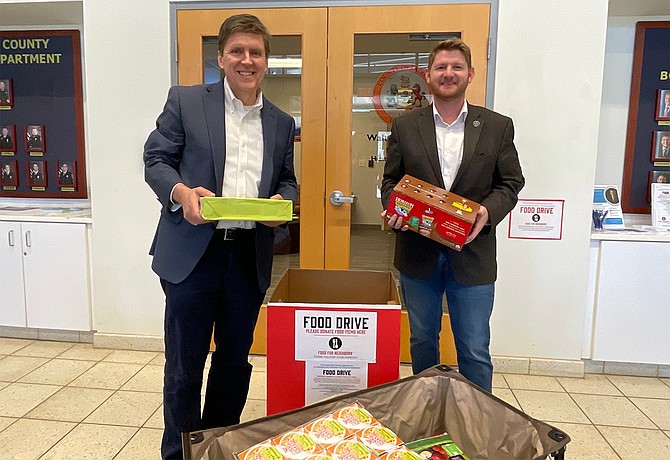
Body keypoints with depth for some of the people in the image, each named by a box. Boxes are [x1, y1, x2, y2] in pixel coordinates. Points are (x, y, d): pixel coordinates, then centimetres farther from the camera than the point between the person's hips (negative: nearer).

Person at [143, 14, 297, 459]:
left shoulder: (282, 123, 12)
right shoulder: (185, 101, 2)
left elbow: (288, 181, 17)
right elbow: (156, 160, 1)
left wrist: (282, 201, -6)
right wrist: (181, 192, -19)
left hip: (251, 255, 4)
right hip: (193, 251, -3)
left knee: (235, 359, 16)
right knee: (184, 363, 8)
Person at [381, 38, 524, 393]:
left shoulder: (498, 127, 2)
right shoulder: (404, 126, 4)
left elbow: (510, 183, 5)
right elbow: (391, 180, 8)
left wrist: (488, 211, -15)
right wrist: (393, 209, -13)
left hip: (472, 254, -1)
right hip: (418, 253, 2)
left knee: (475, 350, 5)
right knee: (422, 341, 17)